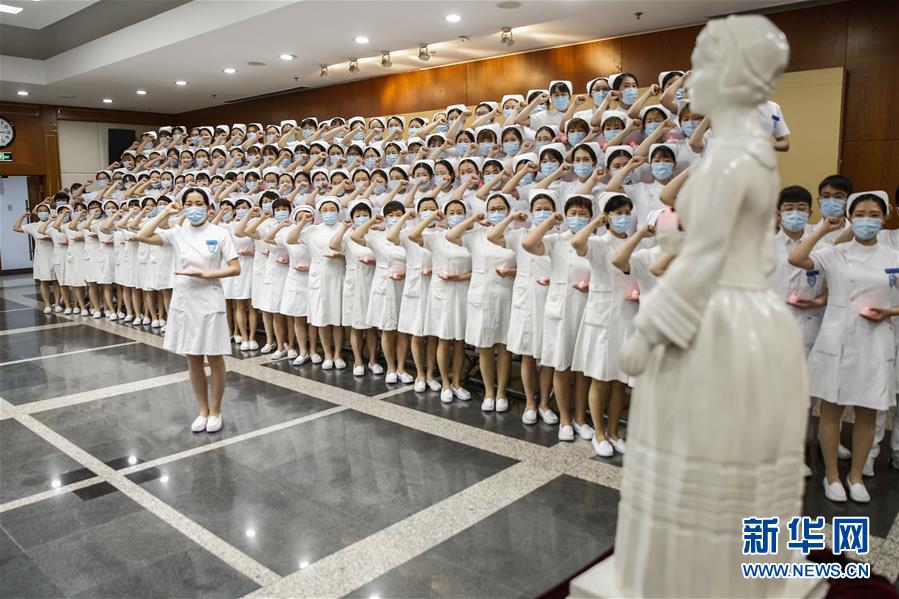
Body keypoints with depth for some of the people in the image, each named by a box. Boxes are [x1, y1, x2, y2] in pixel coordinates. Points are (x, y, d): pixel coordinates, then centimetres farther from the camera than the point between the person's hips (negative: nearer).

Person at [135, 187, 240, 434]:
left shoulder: (219, 234, -5)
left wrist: (205, 274, -16)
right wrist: (165, 213, -4)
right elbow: (142, 236, -9)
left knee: (214, 358, 6)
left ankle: (215, 412, 21)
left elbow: (235, 269, -7)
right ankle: (203, 411, 25)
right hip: (184, 301, 3)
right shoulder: (177, 233, 3)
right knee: (193, 359, 11)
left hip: (210, 302, -3)